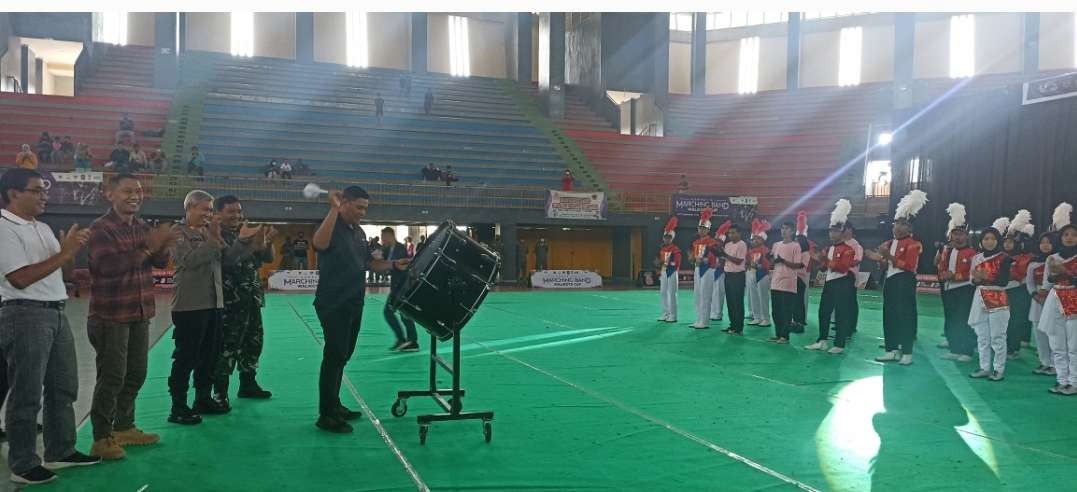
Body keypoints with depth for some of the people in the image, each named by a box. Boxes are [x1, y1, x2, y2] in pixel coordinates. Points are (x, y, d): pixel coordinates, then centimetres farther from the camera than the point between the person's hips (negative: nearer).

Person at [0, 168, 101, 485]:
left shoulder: (42, 228, 15)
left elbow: (62, 266, 18)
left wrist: (72, 248, -1)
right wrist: (64, 253, -18)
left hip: (56, 313, 9)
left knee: (63, 386, 15)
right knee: (27, 394, -1)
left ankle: (60, 451, 27)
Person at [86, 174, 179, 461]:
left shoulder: (142, 228, 11)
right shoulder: (100, 228, -12)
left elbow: (161, 262, 6)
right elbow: (110, 265, -25)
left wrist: (163, 246, -16)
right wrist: (148, 247, -27)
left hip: (140, 314, 8)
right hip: (110, 316, -8)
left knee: (136, 375, 15)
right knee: (111, 378, -4)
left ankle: (124, 428, 29)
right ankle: (102, 438, 7)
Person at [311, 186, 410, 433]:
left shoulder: (359, 232, 14)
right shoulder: (332, 227, -13)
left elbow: (369, 262, 21)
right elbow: (319, 243, -36)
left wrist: (394, 264, 6)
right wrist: (334, 208, -36)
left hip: (353, 305, 9)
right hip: (333, 305, -9)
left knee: (343, 356, 15)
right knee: (334, 356, -7)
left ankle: (335, 406, 27)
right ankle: (326, 416, 0)